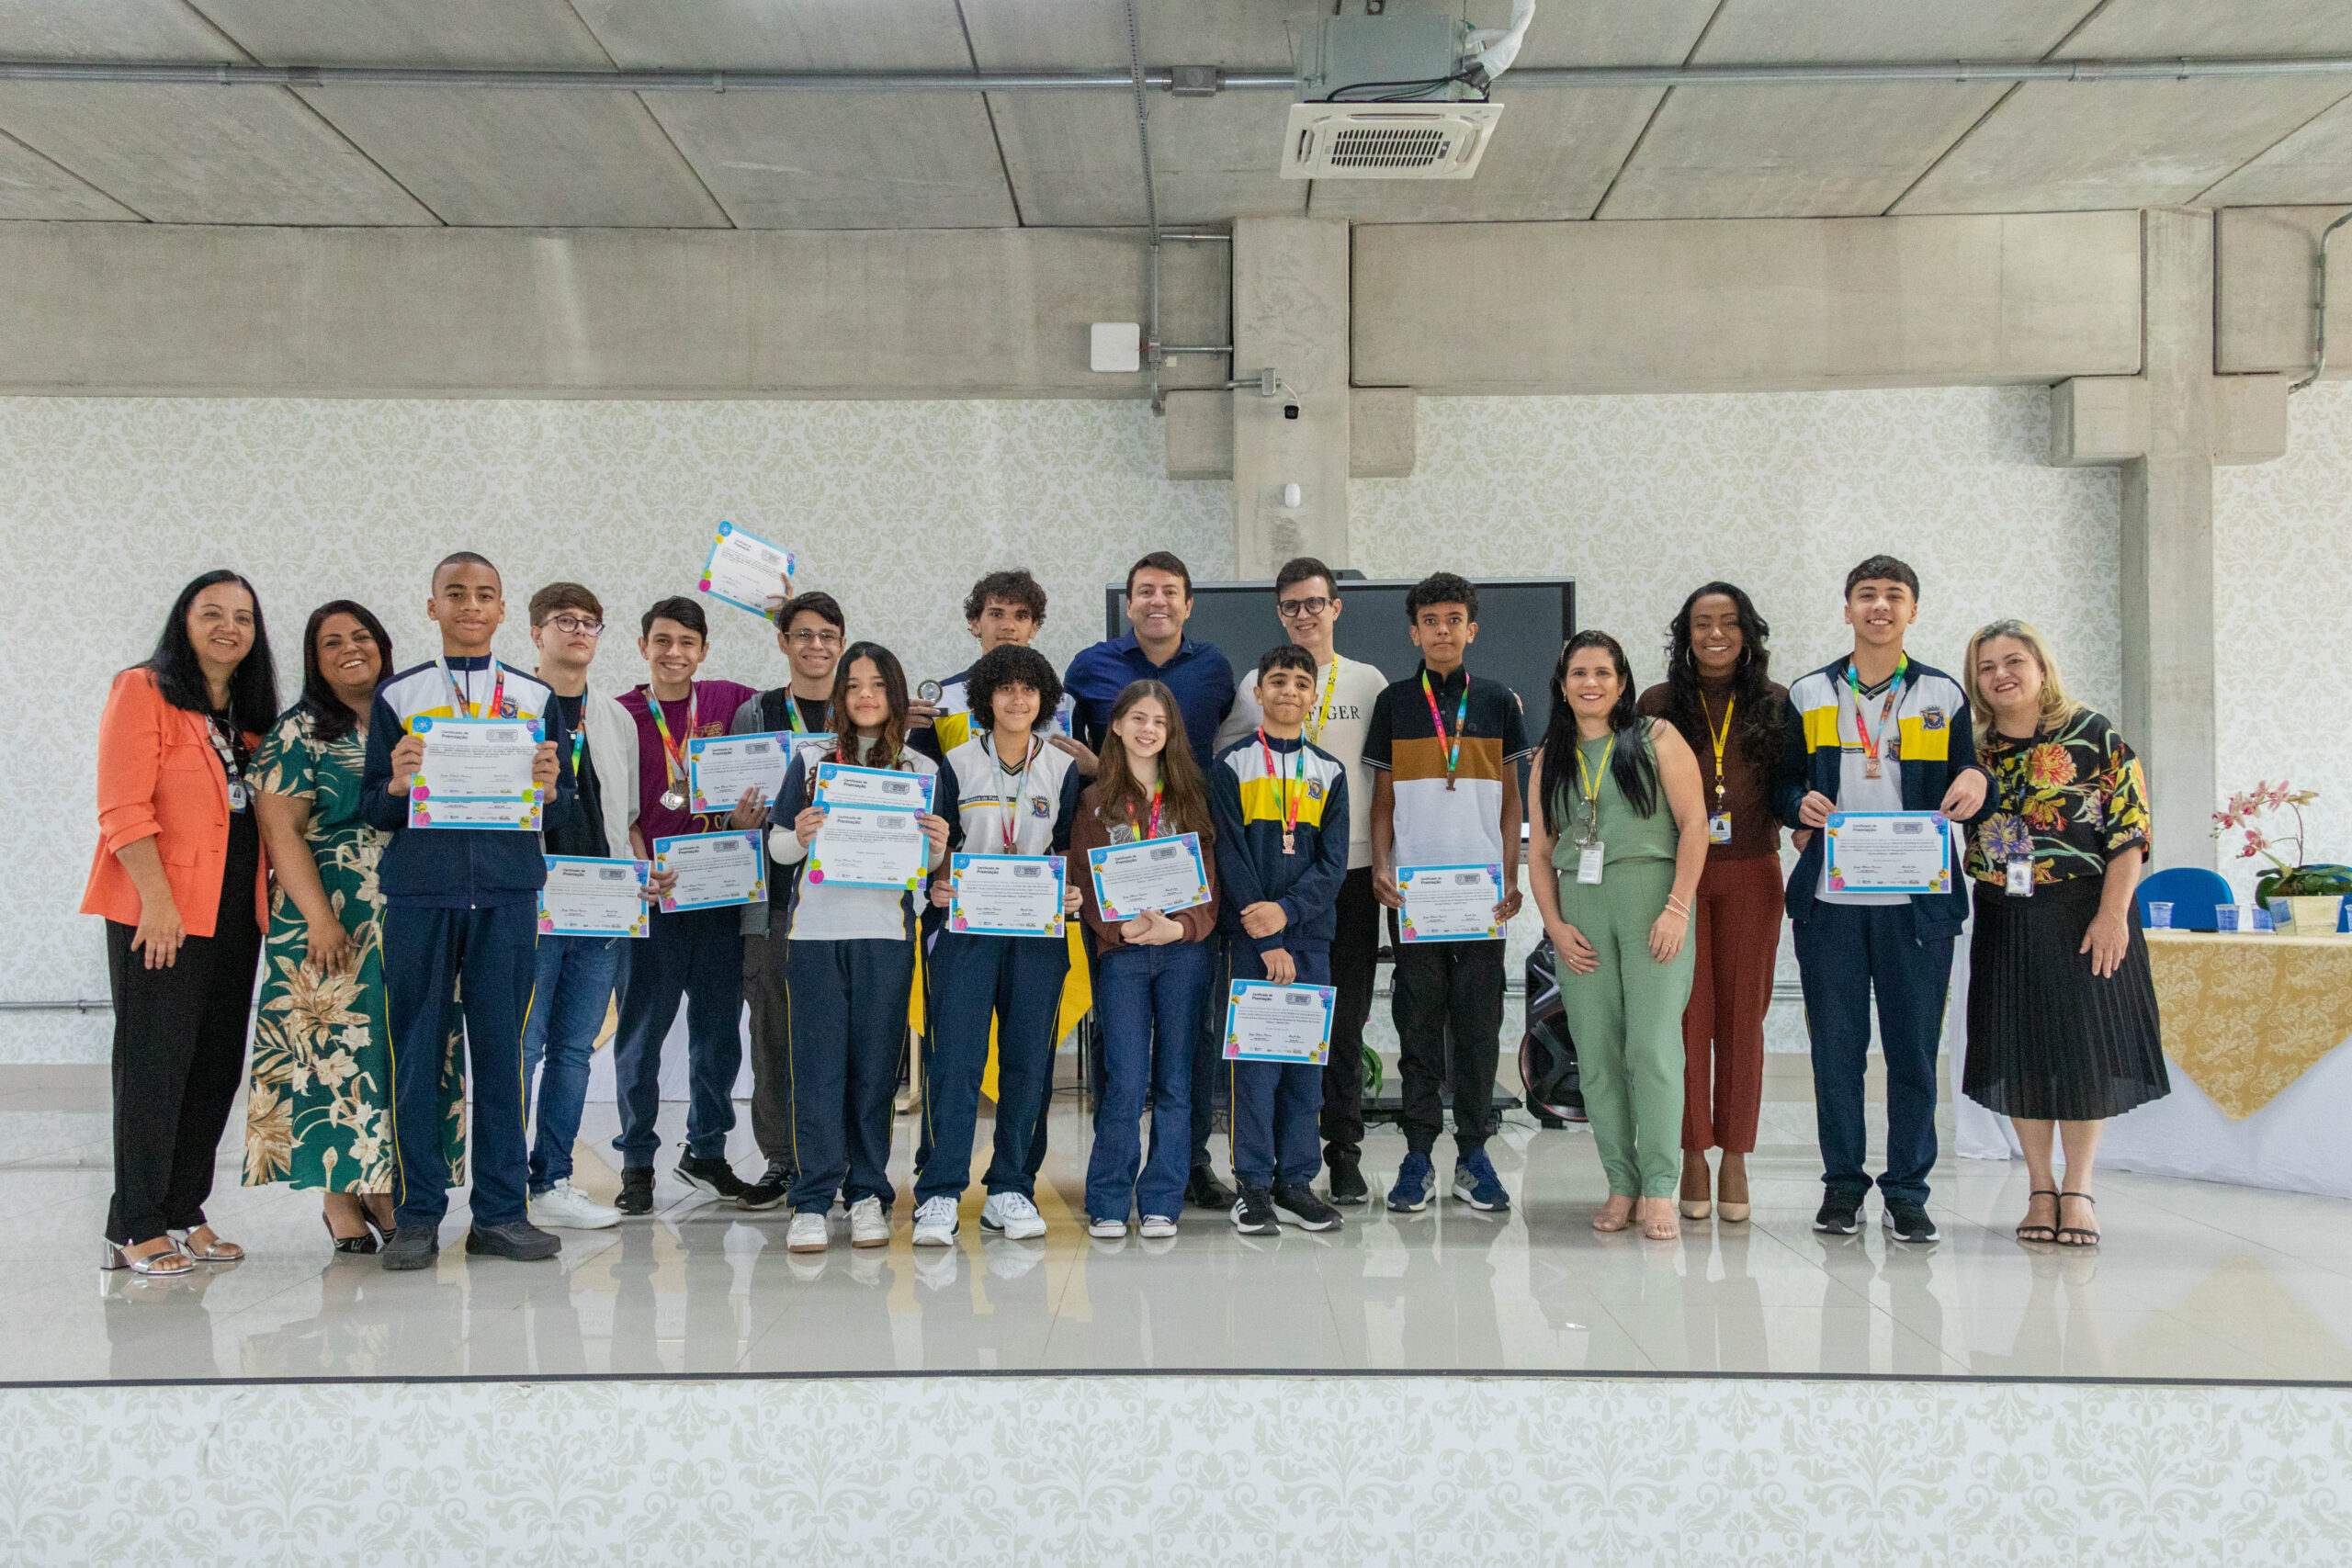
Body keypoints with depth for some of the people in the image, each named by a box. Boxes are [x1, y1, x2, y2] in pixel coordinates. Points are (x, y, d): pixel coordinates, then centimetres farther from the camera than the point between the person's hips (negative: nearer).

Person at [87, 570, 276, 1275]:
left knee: (217, 1064, 9)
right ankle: (135, 1228, 2)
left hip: (234, 910, 7)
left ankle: (184, 1213, 18)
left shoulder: (250, 713, 17)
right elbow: (123, 809, -13)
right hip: (159, 909, -7)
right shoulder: (144, 691, -5)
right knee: (153, 1063, -4)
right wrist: (157, 898, -19)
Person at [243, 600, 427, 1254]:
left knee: (402, 1050, 3)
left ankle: (387, 1188, 10)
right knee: (336, 1047, -5)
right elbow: (280, 830, -8)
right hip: (333, 920, -4)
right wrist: (318, 917, -16)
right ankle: (339, 1192, 3)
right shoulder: (299, 732, 0)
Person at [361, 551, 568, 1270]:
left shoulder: (535, 696, 12)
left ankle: (501, 1212, 10)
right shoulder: (399, 695, 8)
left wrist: (548, 785, -11)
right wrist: (398, 783, -14)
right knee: (417, 1052, 0)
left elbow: (561, 806, 11)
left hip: (508, 892, 1)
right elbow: (373, 809, 7)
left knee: (502, 1048, 2)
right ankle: (417, 1216, 8)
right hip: (419, 892, -1)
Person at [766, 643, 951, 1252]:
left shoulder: (921, 770, 12)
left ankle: (868, 1194, 11)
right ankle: (812, 1200, 2)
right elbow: (778, 847, 9)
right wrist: (800, 836, -13)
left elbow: (928, 866, 12)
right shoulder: (810, 760, 10)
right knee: (817, 1063, -2)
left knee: (875, 1064, 2)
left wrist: (938, 848, -10)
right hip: (815, 927, 0)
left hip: (886, 930, 1)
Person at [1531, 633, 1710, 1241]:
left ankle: (1659, 1191, -6)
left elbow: (1694, 824, -2)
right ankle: (1621, 1187, 8)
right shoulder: (1550, 758, 15)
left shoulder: (1657, 738, 4)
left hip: (1650, 897, -4)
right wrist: (1555, 925, 1)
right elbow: (1539, 851, 14)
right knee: (1596, 1052, 2)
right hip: (1579, 905, 4)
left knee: (1653, 1047, -11)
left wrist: (1677, 908, -10)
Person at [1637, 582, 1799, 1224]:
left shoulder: (1776, 704, 7)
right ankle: (1694, 1158, 6)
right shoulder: (1659, 703, 5)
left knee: (1742, 1014, 4)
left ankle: (1735, 1159, 11)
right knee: (1687, 1014, -1)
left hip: (1751, 875, 1)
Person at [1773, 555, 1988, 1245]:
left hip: (1916, 900, 0)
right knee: (1835, 1046, 4)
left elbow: (1964, 789, 11)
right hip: (1830, 898, 0)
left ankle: (1908, 1192, 11)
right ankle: (1842, 1186, 15)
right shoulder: (1808, 695, 10)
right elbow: (1782, 785, 13)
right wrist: (1800, 804, -10)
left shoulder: (1943, 695, 9)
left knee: (1914, 1048, 1)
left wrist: (1974, 785, -12)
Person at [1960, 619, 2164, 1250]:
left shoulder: (2094, 736, -3)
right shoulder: (1973, 751, 7)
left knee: (2084, 1045, -3)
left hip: (2084, 916, -3)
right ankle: (2041, 1190, 15)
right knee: (2019, 1049, 4)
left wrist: (2113, 913, -14)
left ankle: (2078, 1189, 9)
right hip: (2004, 922, 3)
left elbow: (2130, 831, -7)